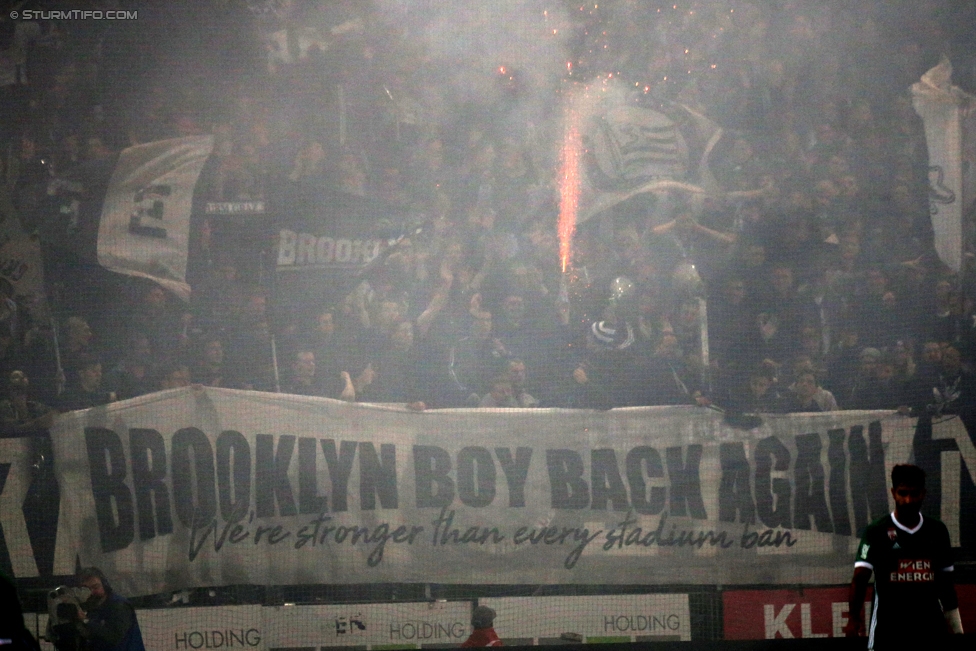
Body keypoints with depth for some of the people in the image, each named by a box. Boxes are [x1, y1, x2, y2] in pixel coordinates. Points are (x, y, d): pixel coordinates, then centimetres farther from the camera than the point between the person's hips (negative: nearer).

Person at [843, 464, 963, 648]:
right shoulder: (877, 532, -3)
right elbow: (860, 578, -11)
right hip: (888, 631, -4)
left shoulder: (937, 531, 10)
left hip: (931, 628, 4)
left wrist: (958, 632, 15)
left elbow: (946, 584, 16)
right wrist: (854, 618, -23)